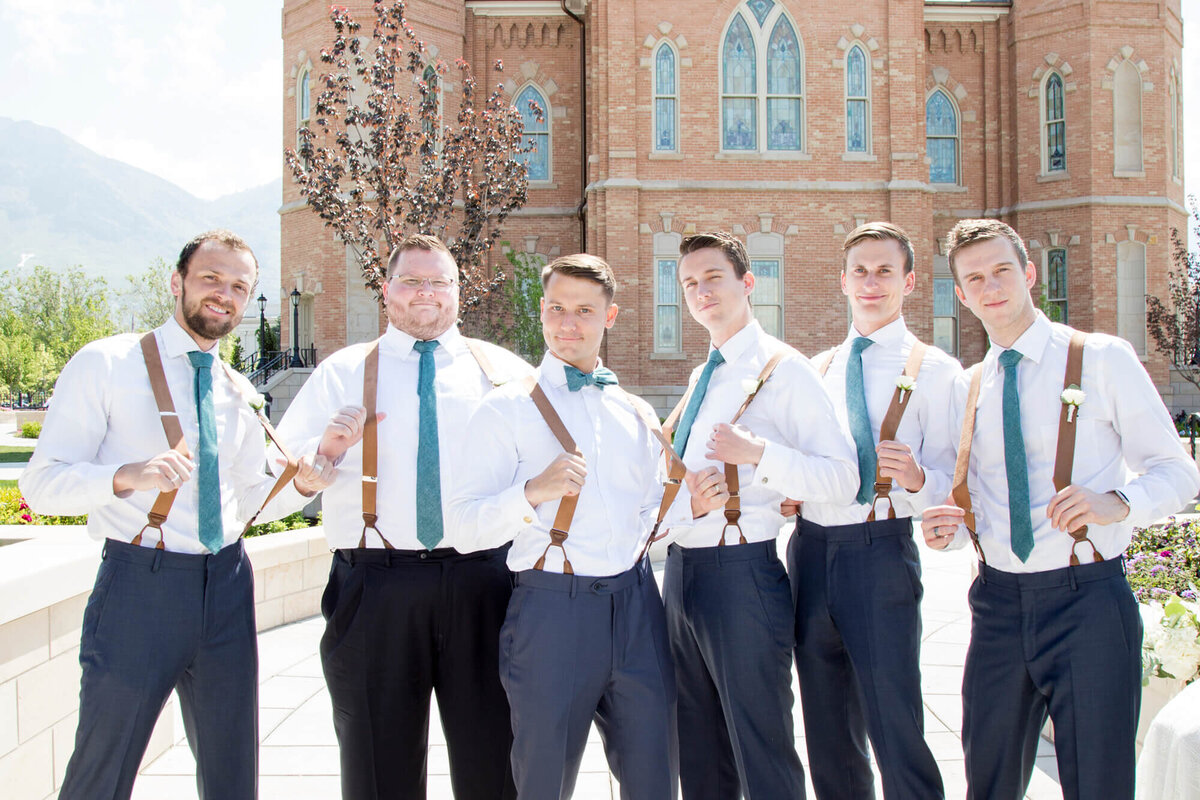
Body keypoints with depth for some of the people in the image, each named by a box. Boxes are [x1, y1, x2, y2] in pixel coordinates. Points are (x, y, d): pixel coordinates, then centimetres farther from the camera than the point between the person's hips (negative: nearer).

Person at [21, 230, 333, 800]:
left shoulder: (239, 394, 13)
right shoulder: (105, 365, -5)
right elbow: (40, 484, -10)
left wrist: (299, 485, -1)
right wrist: (127, 475, -28)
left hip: (227, 585, 5)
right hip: (140, 584, -5)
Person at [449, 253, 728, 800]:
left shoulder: (637, 414, 16)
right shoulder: (507, 410, 0)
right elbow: (469, 524, -8)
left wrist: (694, 505, 4)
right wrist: (531, 491, -25)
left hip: (636, 606, 4)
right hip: (551, 608, -4)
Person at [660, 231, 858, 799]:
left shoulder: (784, 370, -8)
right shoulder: (702, 377, 17)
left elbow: (842, 479, -16)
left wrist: (758, 452, -27)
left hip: (741, 573, -8)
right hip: (680, 570, 8)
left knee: (762, 753, 0)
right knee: (698, 754, 17)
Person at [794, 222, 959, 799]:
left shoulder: (934, 371, 0)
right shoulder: (817, 370, 16)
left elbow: (951, 481, -6)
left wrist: (916, 478, -26)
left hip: (880, 551, -5)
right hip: (810, 550, 6)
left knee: (895, 731, -5)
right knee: (828, 732, 15)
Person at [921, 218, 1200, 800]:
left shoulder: (1104, 359, -1)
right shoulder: (967, 388, 12)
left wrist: (1117, 501, -23)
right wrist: (947, 529, -5)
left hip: (1086, 599, -4)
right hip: (999, 603, 4)